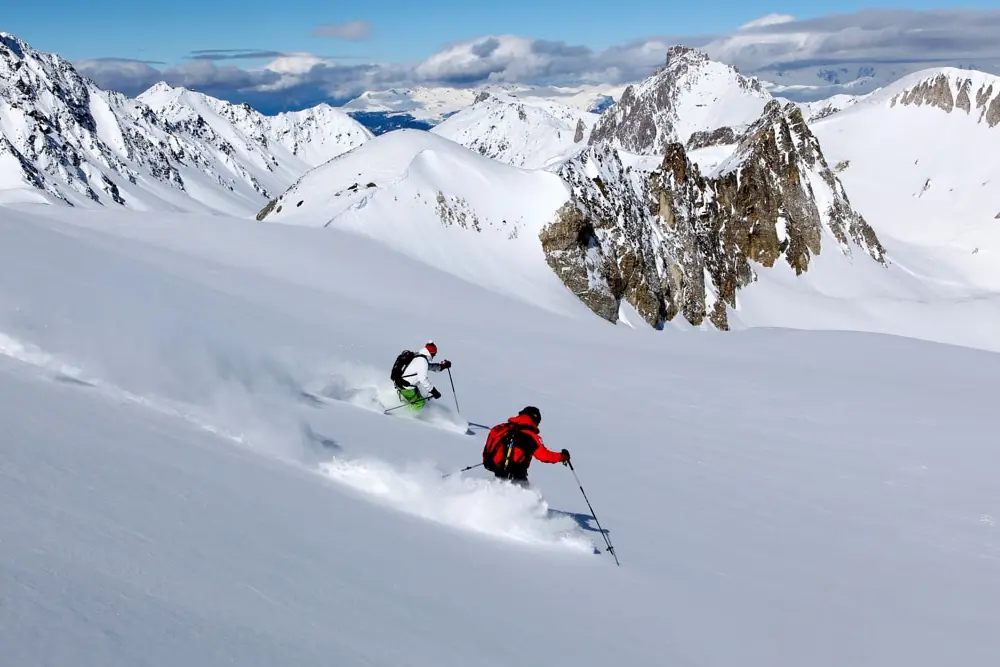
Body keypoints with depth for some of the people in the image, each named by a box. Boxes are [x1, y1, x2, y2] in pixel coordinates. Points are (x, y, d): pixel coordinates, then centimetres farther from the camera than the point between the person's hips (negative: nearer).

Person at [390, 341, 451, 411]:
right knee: (420, 404, 4)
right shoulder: (422, 360, -21)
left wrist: (442, 366, 15)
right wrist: (433, 391, -26)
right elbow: (423, 378, -30)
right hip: (405, 387, -9)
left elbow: (429, 366, 22)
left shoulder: (416, 355, 6)